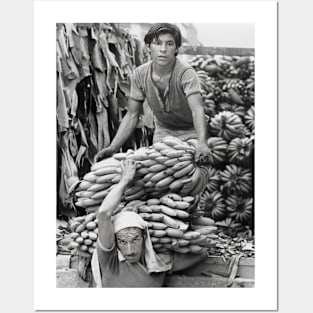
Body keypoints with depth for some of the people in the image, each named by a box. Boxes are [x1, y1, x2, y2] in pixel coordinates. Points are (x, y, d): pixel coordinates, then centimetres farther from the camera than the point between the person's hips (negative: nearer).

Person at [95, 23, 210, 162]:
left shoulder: (186, 73, -26)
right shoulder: (140, 74, -14)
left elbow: (197, 110, -40)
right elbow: (132, 116, -9)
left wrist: (202, 143, -58)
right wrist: (113, 148, -20)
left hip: (190, 131, -3)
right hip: (162, 131, 3)